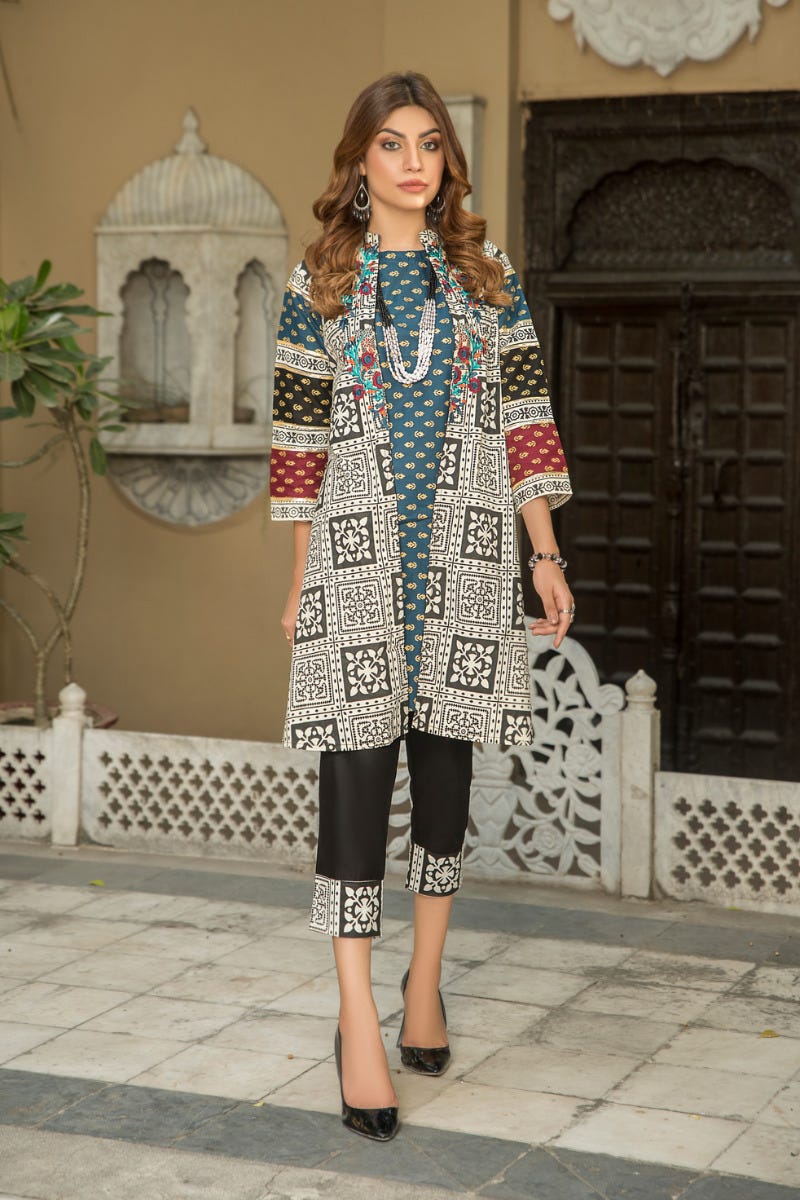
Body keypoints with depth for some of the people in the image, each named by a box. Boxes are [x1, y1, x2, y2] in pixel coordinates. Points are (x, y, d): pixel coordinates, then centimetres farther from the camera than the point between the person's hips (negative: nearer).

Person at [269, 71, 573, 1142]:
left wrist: (548, 553, 3)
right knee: (356, 766, -6)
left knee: (445, 759, 8)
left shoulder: (490, 276, 8)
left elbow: (525, 421, 7)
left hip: (468, 550, 2)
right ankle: (358, 1020, -3)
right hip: (357, 552, -2)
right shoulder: (317, 284, 5)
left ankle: (426, 979, 25)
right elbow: (301, 436, 6)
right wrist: (301, 577, 6)